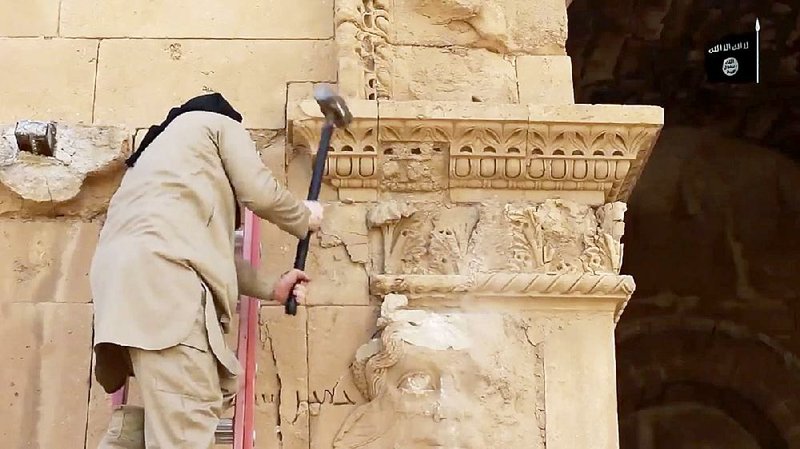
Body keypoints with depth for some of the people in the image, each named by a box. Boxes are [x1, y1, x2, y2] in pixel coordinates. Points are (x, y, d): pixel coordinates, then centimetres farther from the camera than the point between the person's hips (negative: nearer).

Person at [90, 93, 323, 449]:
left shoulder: (163, 147, 40)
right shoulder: (218, 123, 19)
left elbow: (208, 246, 33)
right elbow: (260, 193, 6)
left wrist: (271, 288, 33)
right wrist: (305, 219, 26)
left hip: (130, 276, 9)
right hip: (161, 273, -8)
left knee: (216, 390, 12)